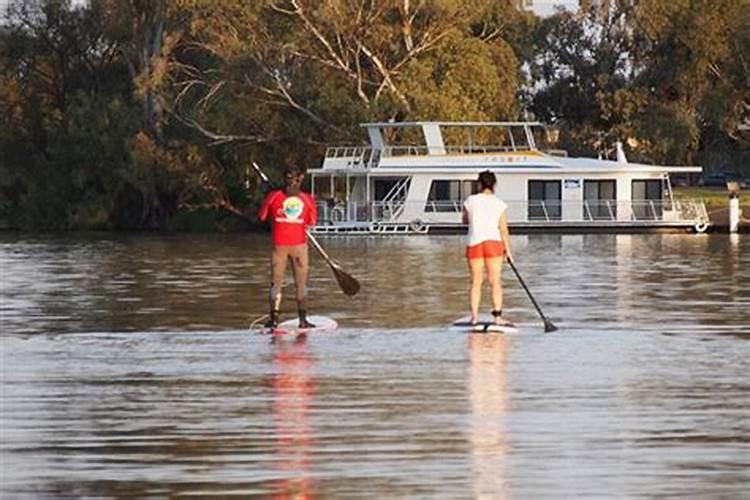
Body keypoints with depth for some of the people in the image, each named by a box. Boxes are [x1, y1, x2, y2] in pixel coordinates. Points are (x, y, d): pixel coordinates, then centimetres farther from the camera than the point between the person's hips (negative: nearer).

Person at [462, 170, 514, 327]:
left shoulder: (471, 201, 2)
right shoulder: (500, 204, -2)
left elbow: (465, 220, 18)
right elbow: (503, 229, -3)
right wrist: (508, 250, 1)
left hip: (474, 243, 1)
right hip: (494, 242, -1)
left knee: (476, 282, 7)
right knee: (495, 281, -1)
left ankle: (474, 316, 2)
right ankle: (497, 316, -8)